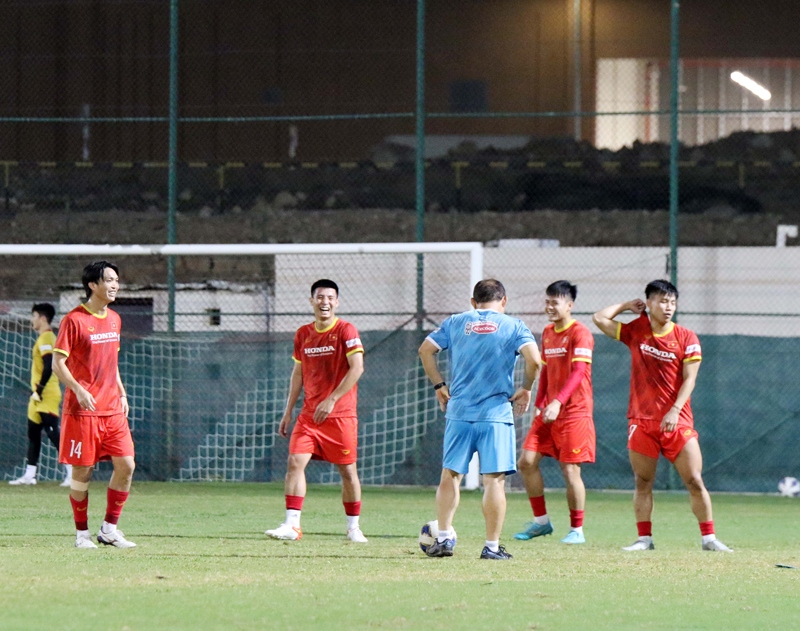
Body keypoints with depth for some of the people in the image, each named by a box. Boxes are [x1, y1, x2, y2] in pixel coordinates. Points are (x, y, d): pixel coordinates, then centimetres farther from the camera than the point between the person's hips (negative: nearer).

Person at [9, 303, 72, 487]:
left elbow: (48, 367, -22)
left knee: (53, 433, -11)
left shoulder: (46, 338, -13)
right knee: (33, 434, 11)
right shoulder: (44, 337, 17)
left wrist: (39, 390, -19)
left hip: (47, 396, -10)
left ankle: (73, 473, -12)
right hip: (39, 396, 10)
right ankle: (29, 475, 15)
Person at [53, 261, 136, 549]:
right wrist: (79, 390, -23)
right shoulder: (74, 320, -9)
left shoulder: (114, 320, 13)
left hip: (113, 409, 6)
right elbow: (58, 363, -11)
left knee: (126, 465, -2)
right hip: (83, 408, -6)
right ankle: (82, 533, 10)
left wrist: (122, 393, 14)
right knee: (82, 471, -1)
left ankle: (109, 529, 9)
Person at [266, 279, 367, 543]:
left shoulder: (346, 331, -6)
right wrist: (288, 412, 14)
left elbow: (357, 368, -15)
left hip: (341, 415, -4)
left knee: (347, 470, 3)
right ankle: (292, 525, -13)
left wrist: (331, 400, -21)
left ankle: (353, 527, 18)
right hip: (309, 414, 4)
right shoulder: (303, 334, 10)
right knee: (295, 462, -11)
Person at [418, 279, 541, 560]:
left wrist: (439, 385, 15)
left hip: (459, 412, 2)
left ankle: (443, 538, 7)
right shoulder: (513, 326, 2)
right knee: (494, 480, 0)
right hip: (496, 413, -2)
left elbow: (425, 350, 6)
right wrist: (525, 390, 5)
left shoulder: (455, 323, 10)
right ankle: (492, 546, -1)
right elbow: (534, 360, -10)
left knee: (450, 475, 11)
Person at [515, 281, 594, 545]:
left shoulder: (580, 334, -12)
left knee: (570, 470, -7)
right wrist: (539, 403, 12)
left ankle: (577, 530, 4)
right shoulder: (548, 333, 13)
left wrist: (558, 402, -34)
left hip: (574, 412, -8)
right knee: (527, 461, 0)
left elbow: (578, 373, -23)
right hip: (548, 412, 8)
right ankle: (541, 521, 12)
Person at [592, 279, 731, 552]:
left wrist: (675, 410, -17)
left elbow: (689, 379, -6)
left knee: (694, 481, -5)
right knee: (642, 483, 4)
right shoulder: (635, 331, 6)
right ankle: (644, 538, 10)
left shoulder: (686, 338, -1)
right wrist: (627, 305, 11)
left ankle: (709, 537, 1)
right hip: (642, 420, 2)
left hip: (676, 422, -2)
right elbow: (600, 318, 9)